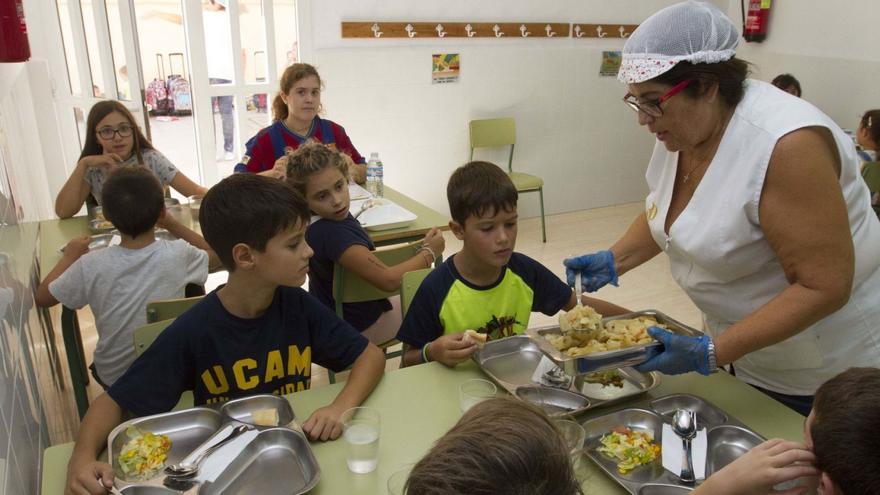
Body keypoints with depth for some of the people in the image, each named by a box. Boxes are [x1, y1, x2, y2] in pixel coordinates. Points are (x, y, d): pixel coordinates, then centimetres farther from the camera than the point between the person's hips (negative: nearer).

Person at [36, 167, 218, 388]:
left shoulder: (91, 266, -21)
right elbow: (215, 253, 2)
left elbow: (42, 297, -3)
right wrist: (172, 224, 8)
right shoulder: (178, 254, -22)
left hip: (115, 378, 0)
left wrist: (70, 257, 10)